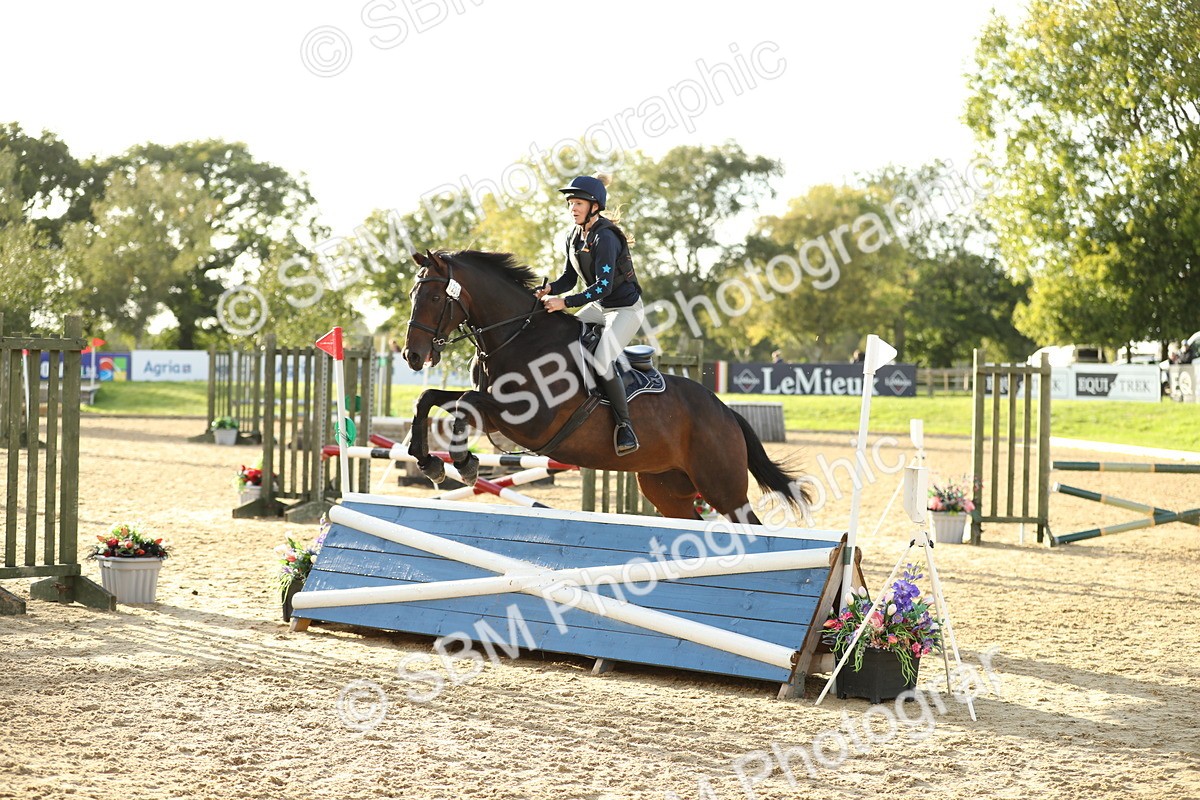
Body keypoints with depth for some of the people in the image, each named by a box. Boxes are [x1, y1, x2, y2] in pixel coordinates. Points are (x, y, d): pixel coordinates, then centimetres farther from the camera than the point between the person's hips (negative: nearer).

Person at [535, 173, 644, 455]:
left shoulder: (605, 238, -24)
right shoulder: (573, 236, 2)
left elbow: (603, 286, -30)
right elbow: (570, 277, 7)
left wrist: (565, 302, -36)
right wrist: (550, 290, -14)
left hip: (626, 308, -9)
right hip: (598, 307, 9)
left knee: (602, 361, -27)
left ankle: (624, 425, -15)